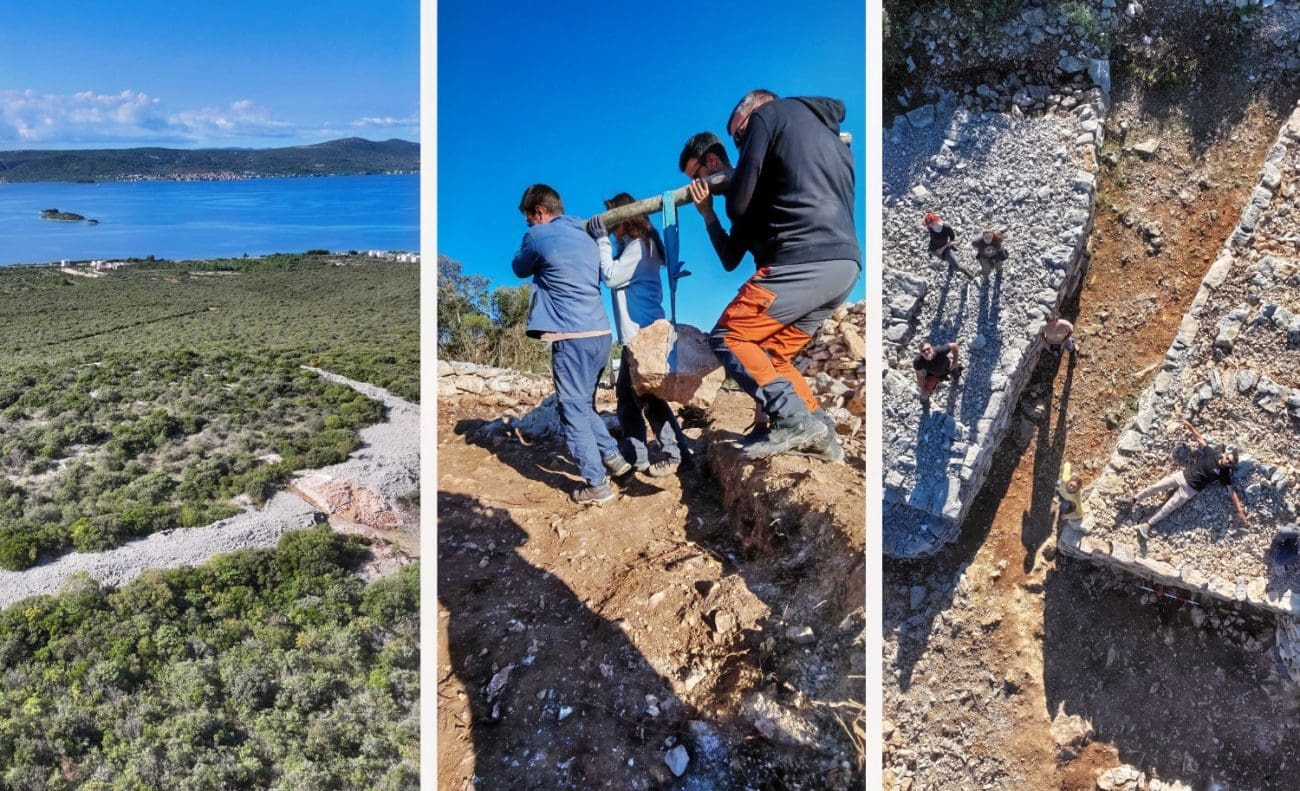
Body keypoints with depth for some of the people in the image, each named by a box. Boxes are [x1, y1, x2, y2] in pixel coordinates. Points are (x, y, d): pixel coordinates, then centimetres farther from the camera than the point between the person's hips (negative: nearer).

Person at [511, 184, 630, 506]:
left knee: (573, 409, -1)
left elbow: (520, 269, 13)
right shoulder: (585, 238, 17)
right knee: (584, 404, 22)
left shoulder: (539, 236, -5)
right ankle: (613, 457, 23)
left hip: (572, 336, -8)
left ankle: (597, 485, -1)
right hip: (600, 332, 8)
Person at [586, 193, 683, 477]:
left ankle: (673, 455, 1)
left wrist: (603, 240, -11)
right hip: (634, 333, 10)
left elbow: (611, 277, -16)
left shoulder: (639, 245, -11)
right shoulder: (630, 246, 19)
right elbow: (613, 275, 17)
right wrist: (600, 240, 11)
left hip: (644, 332, -10)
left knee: (646, 395, -6)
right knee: (626, 393, 9)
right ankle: (636, 457, 12)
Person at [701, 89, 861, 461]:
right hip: (846, 263, 9)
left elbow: (739, 201, 3)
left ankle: (795, 420, -15)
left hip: (804, 258, -9)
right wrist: (752, 235, 24)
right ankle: (819, 431, 4)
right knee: (773, 354, 14)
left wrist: (741, 232, 24)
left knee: (728, 337, -4)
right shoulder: (830, 136, 32)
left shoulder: (768, 114, 8)